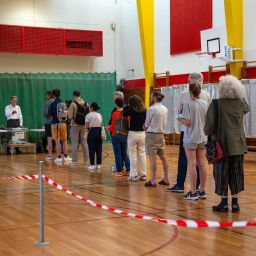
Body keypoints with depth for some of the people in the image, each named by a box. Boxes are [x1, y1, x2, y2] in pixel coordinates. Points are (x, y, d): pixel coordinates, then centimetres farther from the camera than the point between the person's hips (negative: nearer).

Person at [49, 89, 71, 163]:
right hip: (63, 123, 4)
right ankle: (65, 156, 16)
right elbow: (66, 113, 6)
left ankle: (59, 157, 2)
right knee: (64, 140, 14)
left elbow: (50, 114, -9)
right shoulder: (64, 103, 2)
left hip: (55, 123, -4)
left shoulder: (53, 104, -10)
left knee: (57, 141, 1)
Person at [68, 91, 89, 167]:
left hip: (75, 126, -4)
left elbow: (70, 117, -14)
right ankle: (86, 160, 18)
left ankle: (74, 162, 3)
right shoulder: (86, 104, 1)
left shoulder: (73, 104, -12)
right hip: (84, 126, 4)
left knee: (75, 144, 1)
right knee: (84, 143, 13)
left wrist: (68, 111, 4)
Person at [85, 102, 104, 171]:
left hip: (92, 132, -5)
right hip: (99, 132, 5)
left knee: (91, 149, -1)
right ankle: (98, 164, 12)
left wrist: (90, 126, 10)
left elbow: (86, 126, -9)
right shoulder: (100, 115, 10)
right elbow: (101, 125, 7)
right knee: (99, 149, 8)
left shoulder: (89, 115, -6)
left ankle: (92, 165, -2)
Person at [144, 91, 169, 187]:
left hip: (152, 135, -6)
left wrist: (146, 128, 16)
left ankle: (152, 181, -4)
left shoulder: (151, 109, -12)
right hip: (161, 134, 7)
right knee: (163, 157, 12)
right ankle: (165, 179, 18)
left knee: (152, 158, -5)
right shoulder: (165, 109, 6)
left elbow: (146, 124, -5)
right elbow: (164, 123, 11)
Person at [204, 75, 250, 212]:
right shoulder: (241, 102, 1)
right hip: (238, 144, 4)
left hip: (222, 144, -4)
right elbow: (247, 109, 25)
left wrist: (207, 132, 6)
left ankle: (224, 203, 9)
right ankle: (235, 203, 14)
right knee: (236, 173, 10)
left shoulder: (217, 104, -13)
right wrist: (240, 96, 24)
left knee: (222, 174, 5)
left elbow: (210, 123, -14)